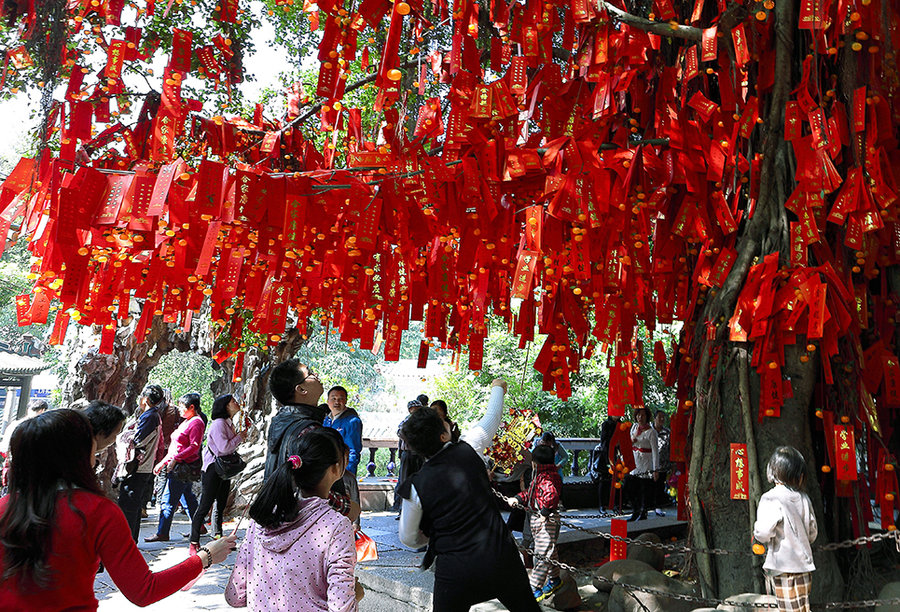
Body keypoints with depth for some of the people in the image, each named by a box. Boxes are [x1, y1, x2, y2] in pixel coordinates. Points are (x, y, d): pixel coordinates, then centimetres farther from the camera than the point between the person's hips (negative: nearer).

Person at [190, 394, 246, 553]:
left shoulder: (229, 424, 14)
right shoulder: (218, 423, -15)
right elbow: (224, 447, -23)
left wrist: (239, 438, 5)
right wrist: (240, 436, -11)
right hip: (213, 468, -9)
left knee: (221, 506, 15)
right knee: (205, 506, -5)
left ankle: (218, 537, 24)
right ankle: (194, 543, 1)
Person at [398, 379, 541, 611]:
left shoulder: (416, 487, -10)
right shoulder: (468, 450, -10)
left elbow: (408, 538, 2)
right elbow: (492, 418, 10)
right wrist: (497, 388, 28)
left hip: (455, 570, -1)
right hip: (501, 557, 1)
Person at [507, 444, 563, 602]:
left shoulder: (546, 478, -23)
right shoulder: (541, 475, 10)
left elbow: (551, 495, -40)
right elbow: (531, 493, 20)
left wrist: (545, 512, -33)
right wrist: (518, 498, 9)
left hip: (547, 520, -11)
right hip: (537, 518, 11)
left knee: (542, 554, -5)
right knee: (550, 551, 23)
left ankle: (535, 590, 0)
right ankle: (554, 579, 38)